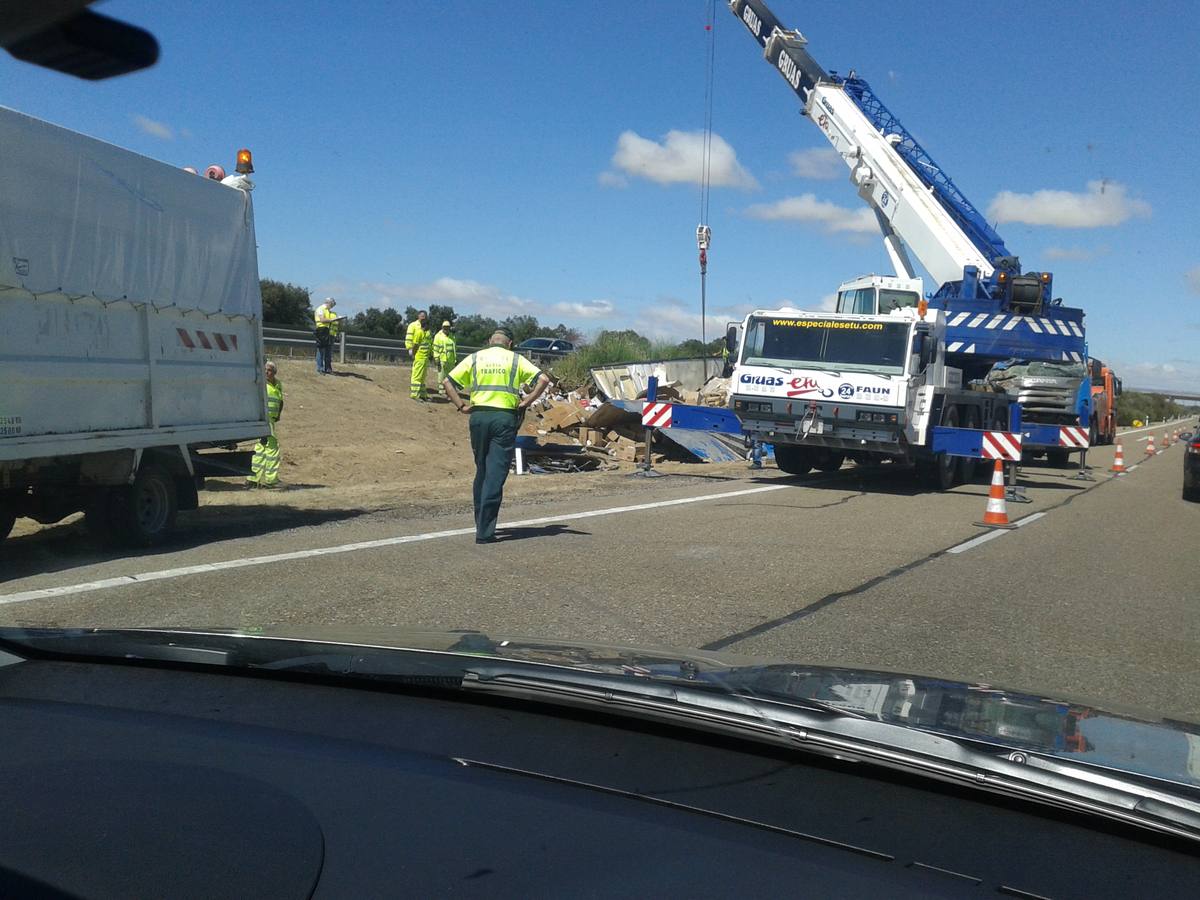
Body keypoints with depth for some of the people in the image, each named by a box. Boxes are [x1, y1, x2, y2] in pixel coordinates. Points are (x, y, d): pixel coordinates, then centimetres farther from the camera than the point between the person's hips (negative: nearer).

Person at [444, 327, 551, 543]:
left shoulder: (475, 358, 12)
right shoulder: (515, 359, 7)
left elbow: (447, 383, 6)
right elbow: (543, 379, -4)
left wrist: (461, 406, 7)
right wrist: (525, 403, 0)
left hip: (478, 416, 3)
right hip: (504, 418, -3)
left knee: (481, 471, 17)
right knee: (496, 474, -3)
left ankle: (480, 523, 23)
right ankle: (484, 532, -7)